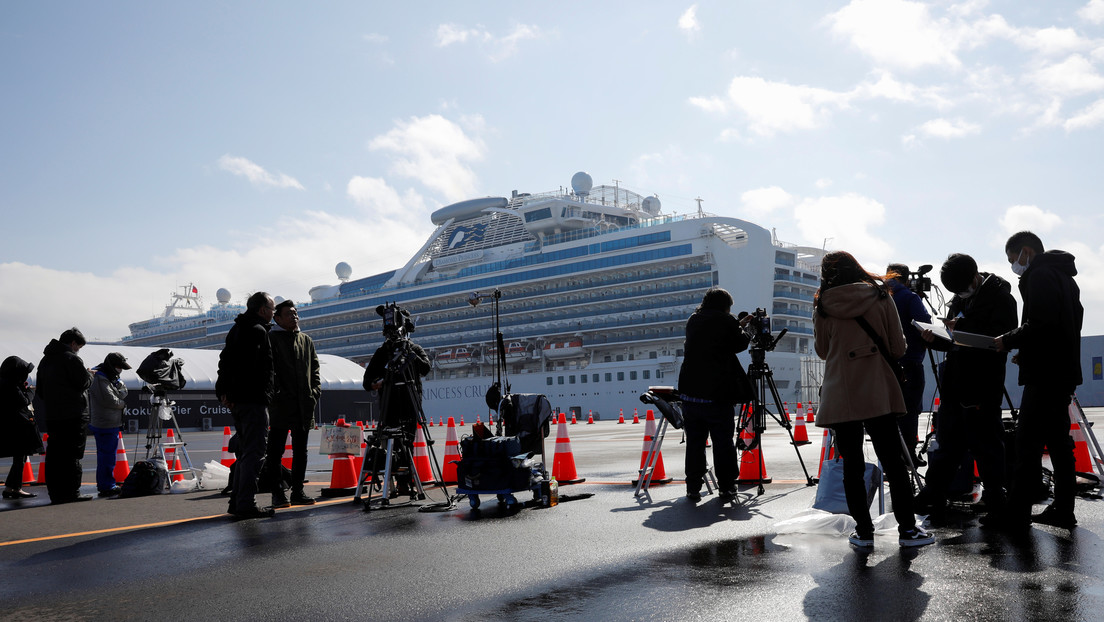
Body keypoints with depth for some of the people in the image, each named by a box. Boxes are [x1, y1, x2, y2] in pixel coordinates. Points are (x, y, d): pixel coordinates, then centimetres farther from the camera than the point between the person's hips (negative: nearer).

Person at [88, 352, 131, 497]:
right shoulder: (99, 379, -14)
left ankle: (105, 484, 26)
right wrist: (123, 403, -2)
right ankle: (107, 487, -6)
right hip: (105, 425, -10)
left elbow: (123, 393, 9)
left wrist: (117, 382, -8)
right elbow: (111, 400, -20)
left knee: (107, 456, 17)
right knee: (107, 456, -9)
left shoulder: (111, 378, 16)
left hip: (113, 425, 10)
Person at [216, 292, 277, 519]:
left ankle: (237, 501, 19)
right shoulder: (258, 331, -11)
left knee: (245, 451, 16)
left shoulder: (236, 329, 20)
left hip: (236, 401, 10)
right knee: (254, 452, -7)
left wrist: (224, 390, 11)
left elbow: (226, 360, 16)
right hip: (253, 399, -10)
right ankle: (246, 505, -8)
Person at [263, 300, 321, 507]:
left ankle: (298, 491, 16)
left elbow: (315, 368, 18)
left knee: (301, 451, 9)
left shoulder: (306, 340, 17)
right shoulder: (271, 338, 1)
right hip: (281, 405, -5)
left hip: (304, 405, 5)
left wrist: (315, 390, 5)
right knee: (276, 451, -2)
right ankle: (278, 493, 4)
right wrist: (277, 393, -14)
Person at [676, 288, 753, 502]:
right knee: (723, 442, 5)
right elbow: (739, 344, 5)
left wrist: (738, 326, 29)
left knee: (694, 442, 8)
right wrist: (746, 332, 25)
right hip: (718, 394, -5)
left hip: (690, 392, 5)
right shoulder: (725, 321, -4)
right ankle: (726, 487, 10)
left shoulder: (693, 321, 12)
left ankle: (693, 488, 9)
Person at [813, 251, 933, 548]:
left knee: (852, 466, 7)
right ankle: (907, 529, 11)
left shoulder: (823, 306, 2)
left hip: (839, 397, 0)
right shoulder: (880, 297, 2)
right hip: (878, 395, 0)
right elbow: (898, 348, 4)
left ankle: (863, 532, 10)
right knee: (894, 463, 7)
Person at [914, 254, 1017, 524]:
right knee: (946, 441, 12)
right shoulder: (959, 299, 16)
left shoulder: (1000, 298, -6)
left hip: (982, 387, -8)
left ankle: (995, 506, 11)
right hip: (955, 385, 8)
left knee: (985, 446, -1)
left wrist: (962, 328, -22)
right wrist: (936, 339, 0)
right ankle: (932, 499, 19)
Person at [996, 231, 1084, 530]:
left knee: (1028, 443, -8)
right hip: (1063, 369, 10)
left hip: (1044, 373, -10)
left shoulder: (1039, 276, -11)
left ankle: (1016, 515, -6)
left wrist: (1008, 341, -10)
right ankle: (1063, 510, 19)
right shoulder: (1064, 276, 20)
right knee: (1058, 441, 13)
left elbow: (1039, 324, -23)